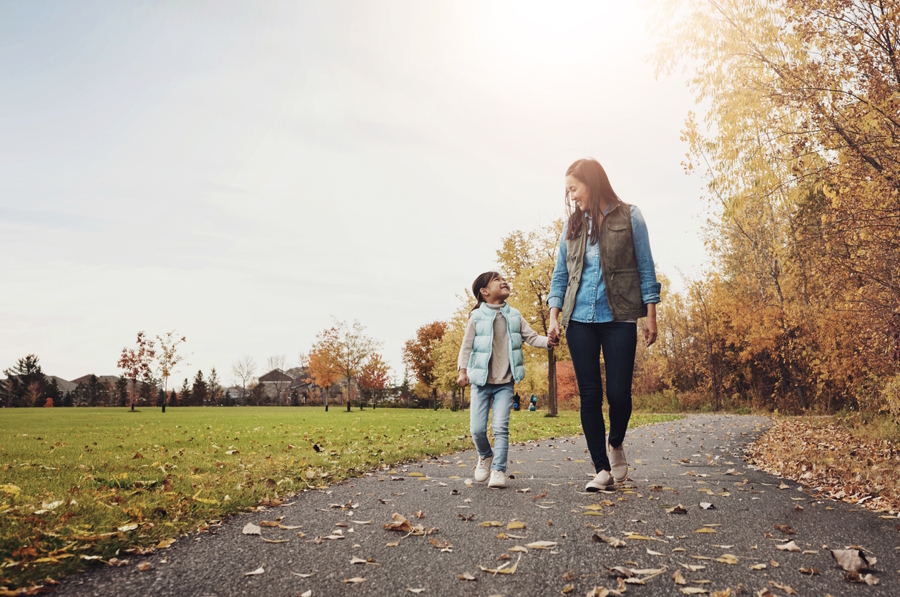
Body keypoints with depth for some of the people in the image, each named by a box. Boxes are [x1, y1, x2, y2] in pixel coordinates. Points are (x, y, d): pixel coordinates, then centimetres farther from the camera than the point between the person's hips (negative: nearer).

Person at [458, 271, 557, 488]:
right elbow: (466, 346, -1)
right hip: (481, 382, -1)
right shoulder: (477, 317, -3)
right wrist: (463, 371, -11)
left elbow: (531, 336, 6)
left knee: (501, 427, -8)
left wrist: (548, 341, -14)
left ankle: (498, 470, 1)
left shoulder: (514, 316, 7)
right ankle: (485, 456, 29)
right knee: (477, 428, -1)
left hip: (505, 383, 1)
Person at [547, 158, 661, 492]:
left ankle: (616, 444, 28)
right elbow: (560, 274, 12)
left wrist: (650, 316, -2)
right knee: (589, 394, 1)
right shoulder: (573, 225, 11)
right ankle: (602, 469, 10)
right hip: (580, 320, 3)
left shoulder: (628, 217, 2)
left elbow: (645, 267, 2)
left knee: (619, 392, -4)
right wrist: (554, 316, 0)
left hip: (619, 318, -3)